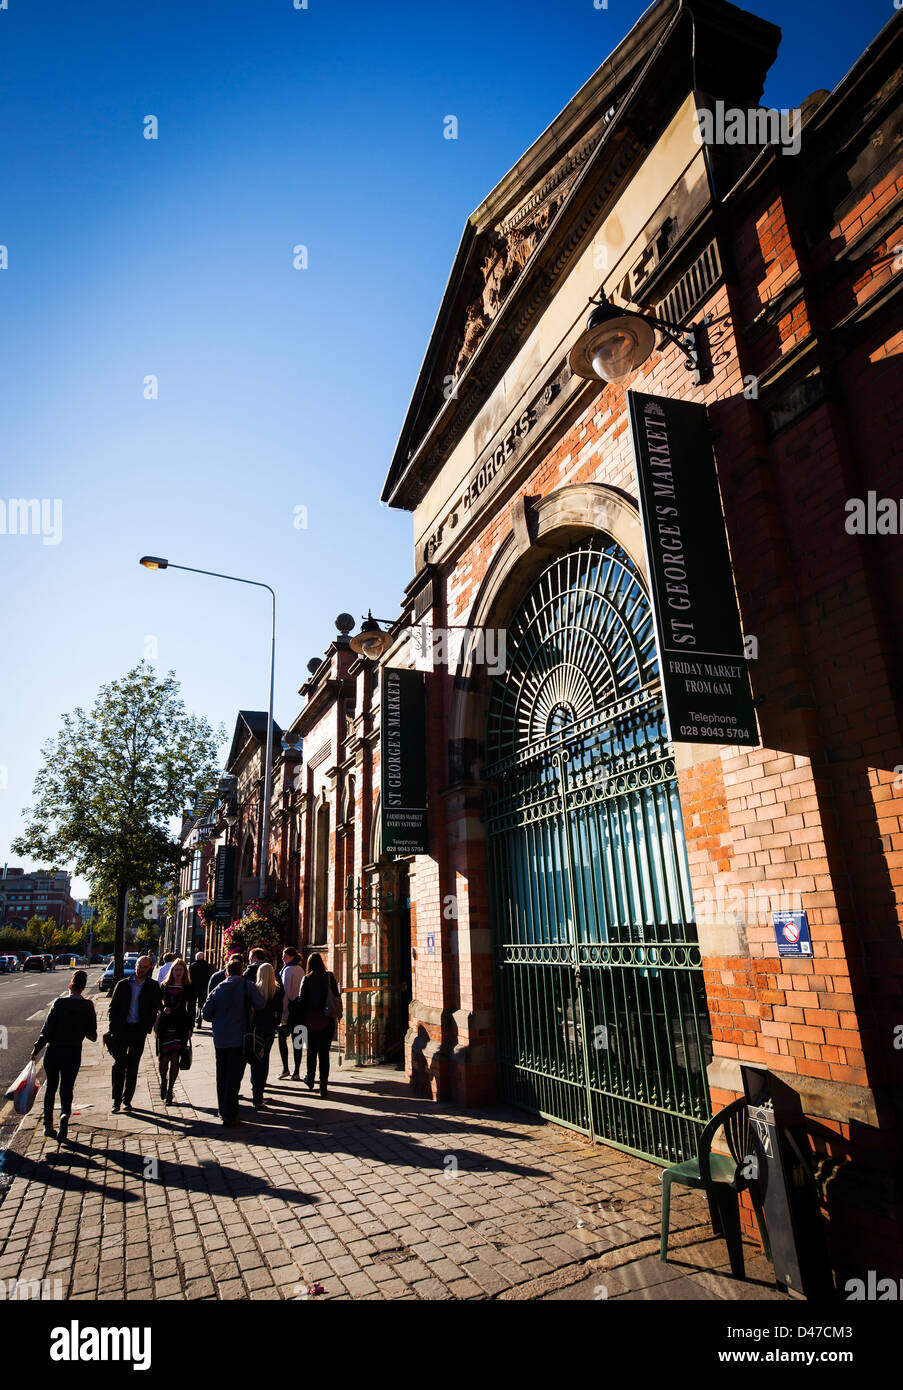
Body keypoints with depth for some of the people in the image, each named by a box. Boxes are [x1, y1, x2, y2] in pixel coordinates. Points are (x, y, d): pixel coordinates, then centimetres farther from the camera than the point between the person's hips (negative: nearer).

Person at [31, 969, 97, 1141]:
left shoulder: (59, 1002, -8)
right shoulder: (87, 1006, -4)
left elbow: (47, 1028, -9)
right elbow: (92, 1033, -1)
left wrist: (37, 1048, 1)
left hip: (53, 1051, 0)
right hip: (73, 1053, 0)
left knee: (51, 1088, 18)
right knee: (66, 1088, 10)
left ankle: (48, 1125, 20)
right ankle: (65, 1114, -18)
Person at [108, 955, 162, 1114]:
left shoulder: (153, 986, 2)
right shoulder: (123, 984, 6)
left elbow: (155, 1009, 2)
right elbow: (113, 1007, 8)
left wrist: (147, 1028, -7)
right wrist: (113, 1027, -2)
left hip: (139, 1030, 0)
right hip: (121, 1029, 0)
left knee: (133, 1067, 7)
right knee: (119, 1064, -3)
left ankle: (127, 1100, 18)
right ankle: (116, 1100, 9)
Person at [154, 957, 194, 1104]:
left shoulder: (188, 988, 3)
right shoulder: (165, 987, 7)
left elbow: (191, 1009, 4)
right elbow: (157, 1002, 12)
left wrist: (190, 1028, -1)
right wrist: (163, 1009, -10)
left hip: (181, 1027, -1)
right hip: (165, 1026, 1)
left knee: (175, 1059, -3)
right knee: (164, 1058, 2)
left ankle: (170, 1090, 10)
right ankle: (163, 1082, 31)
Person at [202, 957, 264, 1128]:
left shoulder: (218, 989, 2)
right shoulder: (247, 985, -8)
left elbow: (206, 1014, 2)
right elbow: (261, 1004, -15)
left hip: (220, 1038, 4)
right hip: (239, 1038, -4)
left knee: (222, 1075, 17)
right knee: (234, 1077, 0)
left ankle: (223, 1111, 27)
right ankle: (230, 1116, 1)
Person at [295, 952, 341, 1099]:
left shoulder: (307, 979, -7)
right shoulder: (330, 976, -3)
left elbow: (301, 1000, -5)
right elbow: (336, 996, 0)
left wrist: (301, 1019, 3)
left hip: (312, 1020, -1)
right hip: (327, 1021, 1)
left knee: (312, 1051, 18)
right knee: (324, 1052, 6)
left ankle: (310, 1080, 29)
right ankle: (323, 1085, 2)